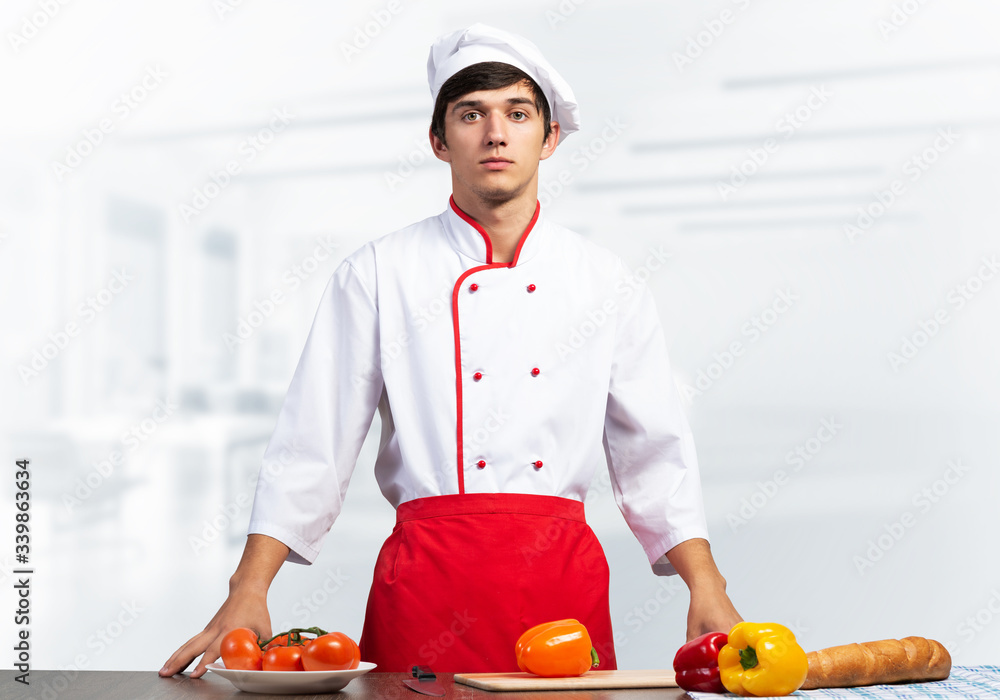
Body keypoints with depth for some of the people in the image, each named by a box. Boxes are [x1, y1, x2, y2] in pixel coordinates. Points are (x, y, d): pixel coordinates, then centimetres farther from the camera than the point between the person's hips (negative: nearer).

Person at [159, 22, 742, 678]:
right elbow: (313, 445, 1)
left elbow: (655, 452, 8)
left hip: (563, 574, 2)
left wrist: (707, 588, -3)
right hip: (428, 574, -1)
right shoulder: (377, 274, 2)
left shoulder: (608, 284, 7)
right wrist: (249, 590, -7)